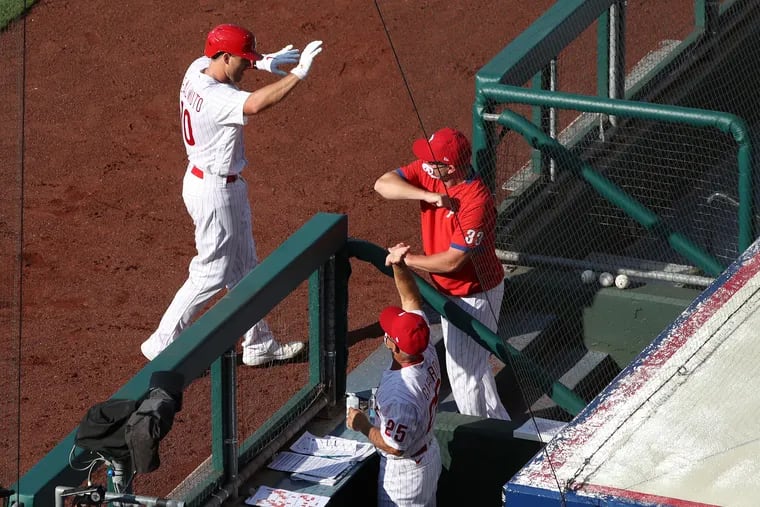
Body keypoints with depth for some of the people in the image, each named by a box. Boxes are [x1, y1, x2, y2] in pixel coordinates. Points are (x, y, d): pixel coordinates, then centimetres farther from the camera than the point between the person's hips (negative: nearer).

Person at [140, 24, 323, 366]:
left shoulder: (197, 69, -5)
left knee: (243, 267, 20)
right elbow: (255, 104, -52)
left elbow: (218, 57, 20)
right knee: (212, 273, 3)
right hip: (216, 192, -10)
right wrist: (298, 73, -53)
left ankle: (258, 344, 31)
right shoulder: (216, 98, -33)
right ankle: (163, 345, 13)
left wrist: (264, 62, 6)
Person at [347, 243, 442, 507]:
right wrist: (398, 266, -22)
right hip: (430, 456, 8)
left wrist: (362, 426, -14)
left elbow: (394, 446, -29)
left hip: (403, 472, -8)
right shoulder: (427, 353, -17)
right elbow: (412, 300, -7)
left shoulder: (399, 395, -39)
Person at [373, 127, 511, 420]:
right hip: (449, 289, 9)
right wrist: (427, 195, -33)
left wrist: (405, 259, -20)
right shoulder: (428, 173, -12)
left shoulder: (476, 201, -34)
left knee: (463, 371, 2)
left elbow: (451, 262, -31)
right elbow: (383, 184, -20)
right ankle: (498, 425, 45)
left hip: (475, 295, -9)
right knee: (473, 363, 26)